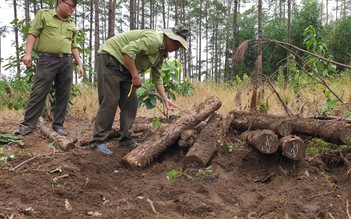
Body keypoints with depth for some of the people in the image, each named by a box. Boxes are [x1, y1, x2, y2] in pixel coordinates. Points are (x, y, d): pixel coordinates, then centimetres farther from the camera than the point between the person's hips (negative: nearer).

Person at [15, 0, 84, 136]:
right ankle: (27, 124, -2)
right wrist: (28, 53, -12)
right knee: (38, 93, -6)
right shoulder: (43, 14, 5)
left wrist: (79, 64, 13)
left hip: (66, 62, 5)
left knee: (63, 95, 3)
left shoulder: (72, 24, 17)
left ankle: (58, 124, 12)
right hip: (47, 60, -4)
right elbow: (33, 34, -1)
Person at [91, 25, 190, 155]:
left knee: (130, 102, 5)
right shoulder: (154, 40, -21)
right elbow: (128, 51, -30)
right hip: (110, 58, -10)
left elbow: (157, 78, 17)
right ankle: (98, 141, -8)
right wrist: (135, 76, -23)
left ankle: (126, 138, 14)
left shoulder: (162, 54, 11)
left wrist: (165, 99, 12)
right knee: (110, 101, -13)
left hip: (124, 68, 10)